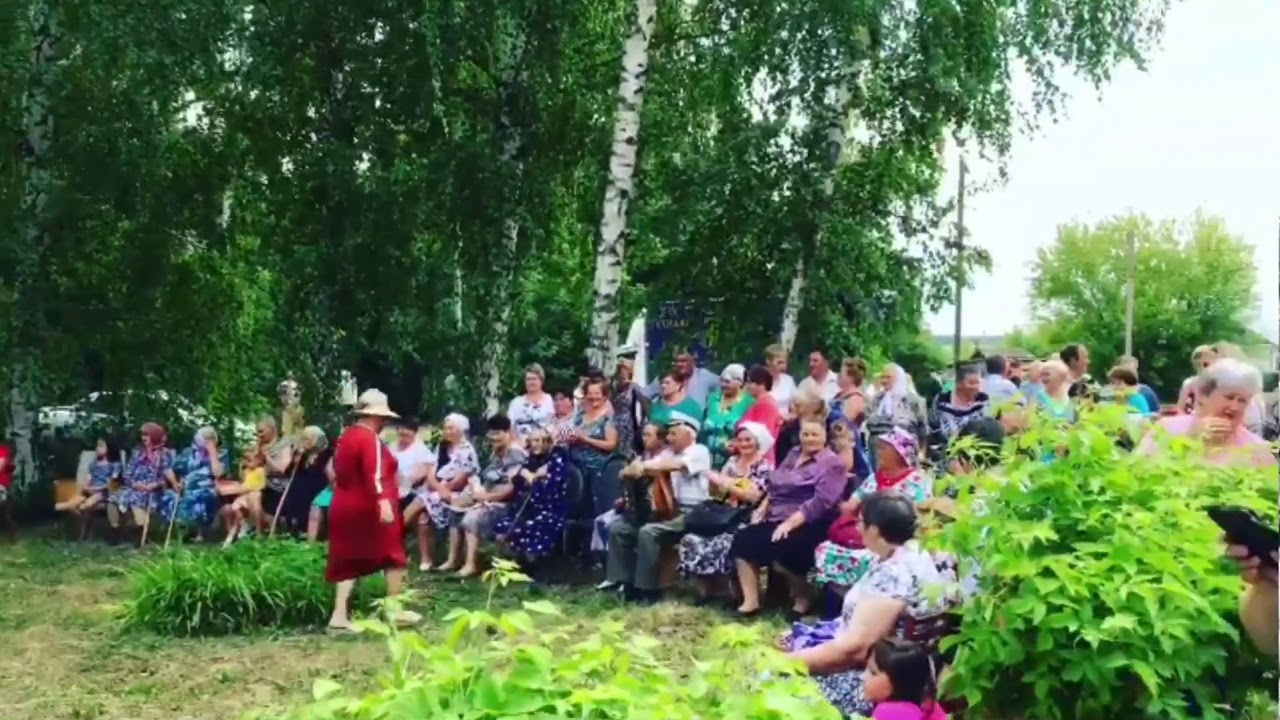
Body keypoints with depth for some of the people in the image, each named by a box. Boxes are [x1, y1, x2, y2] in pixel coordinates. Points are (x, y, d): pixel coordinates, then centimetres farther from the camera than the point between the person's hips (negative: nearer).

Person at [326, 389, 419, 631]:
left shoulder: (345, 436, 14)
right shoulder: (369, 438, -13)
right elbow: (375, 474, -26)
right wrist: (384, 501, -35)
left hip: (345, 508, 8)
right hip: (369, 509, -8)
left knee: (349, 561, 8)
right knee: (393, 557, 6)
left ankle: (340, 614, 0)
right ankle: (396, 610, 10)